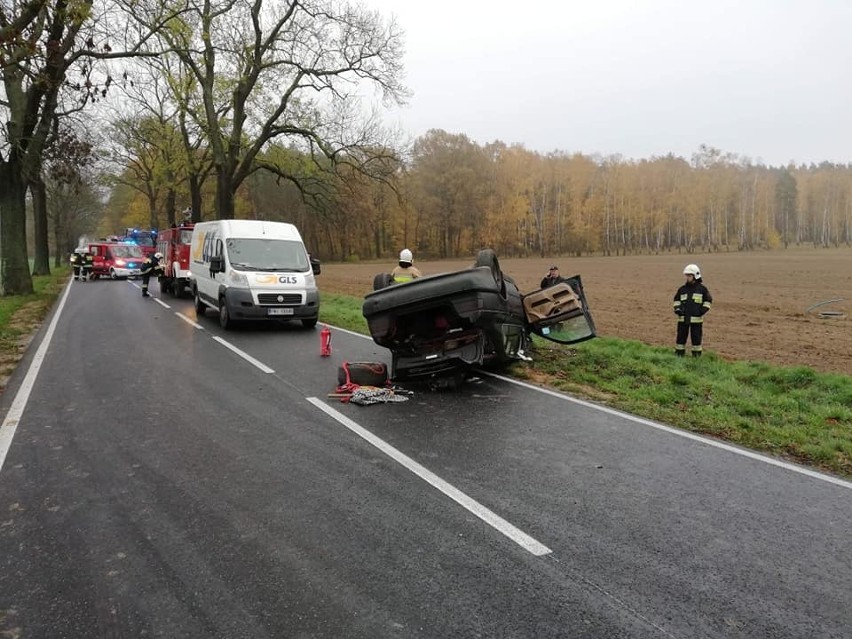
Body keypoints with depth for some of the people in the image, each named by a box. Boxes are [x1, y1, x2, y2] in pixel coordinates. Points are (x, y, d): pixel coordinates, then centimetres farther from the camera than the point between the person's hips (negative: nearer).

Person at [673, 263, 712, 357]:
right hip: (683, 318, 3)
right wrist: (677, 308, 2)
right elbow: (677, 299, 18)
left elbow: (708, 300, 5)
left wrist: (704, 310, -8)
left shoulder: (702, 289, 0)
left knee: (696, 338, 5)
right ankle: (678, 354, 16)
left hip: (696, 319, -3)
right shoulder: (682, 289, 7)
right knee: (681, 336, 7)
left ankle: (697, 356, 15)